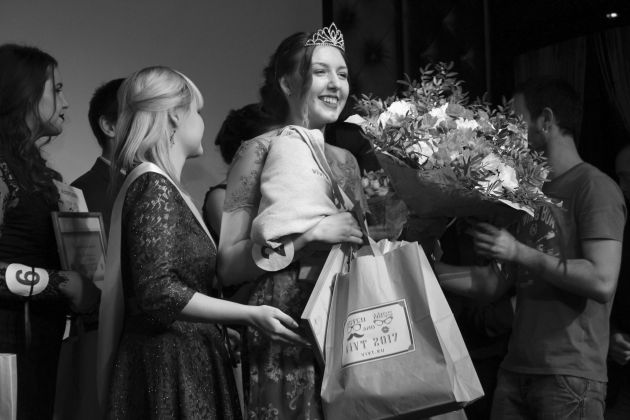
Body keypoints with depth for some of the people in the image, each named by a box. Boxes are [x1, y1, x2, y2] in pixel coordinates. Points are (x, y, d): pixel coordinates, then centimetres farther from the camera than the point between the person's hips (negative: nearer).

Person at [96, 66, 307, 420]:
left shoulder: (162, 186, 15)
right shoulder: (154, 188, -14)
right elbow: (158, 292, -22)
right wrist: (250, 314, -20)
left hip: (186, 357, 9)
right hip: (169, 366, -9)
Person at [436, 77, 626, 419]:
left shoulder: (595, 187, -7)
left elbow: (602, 282, -19)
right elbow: (495, 283, 17)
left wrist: (520, 253, -15)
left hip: (570, 375, -7)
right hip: (515, 370, 7)